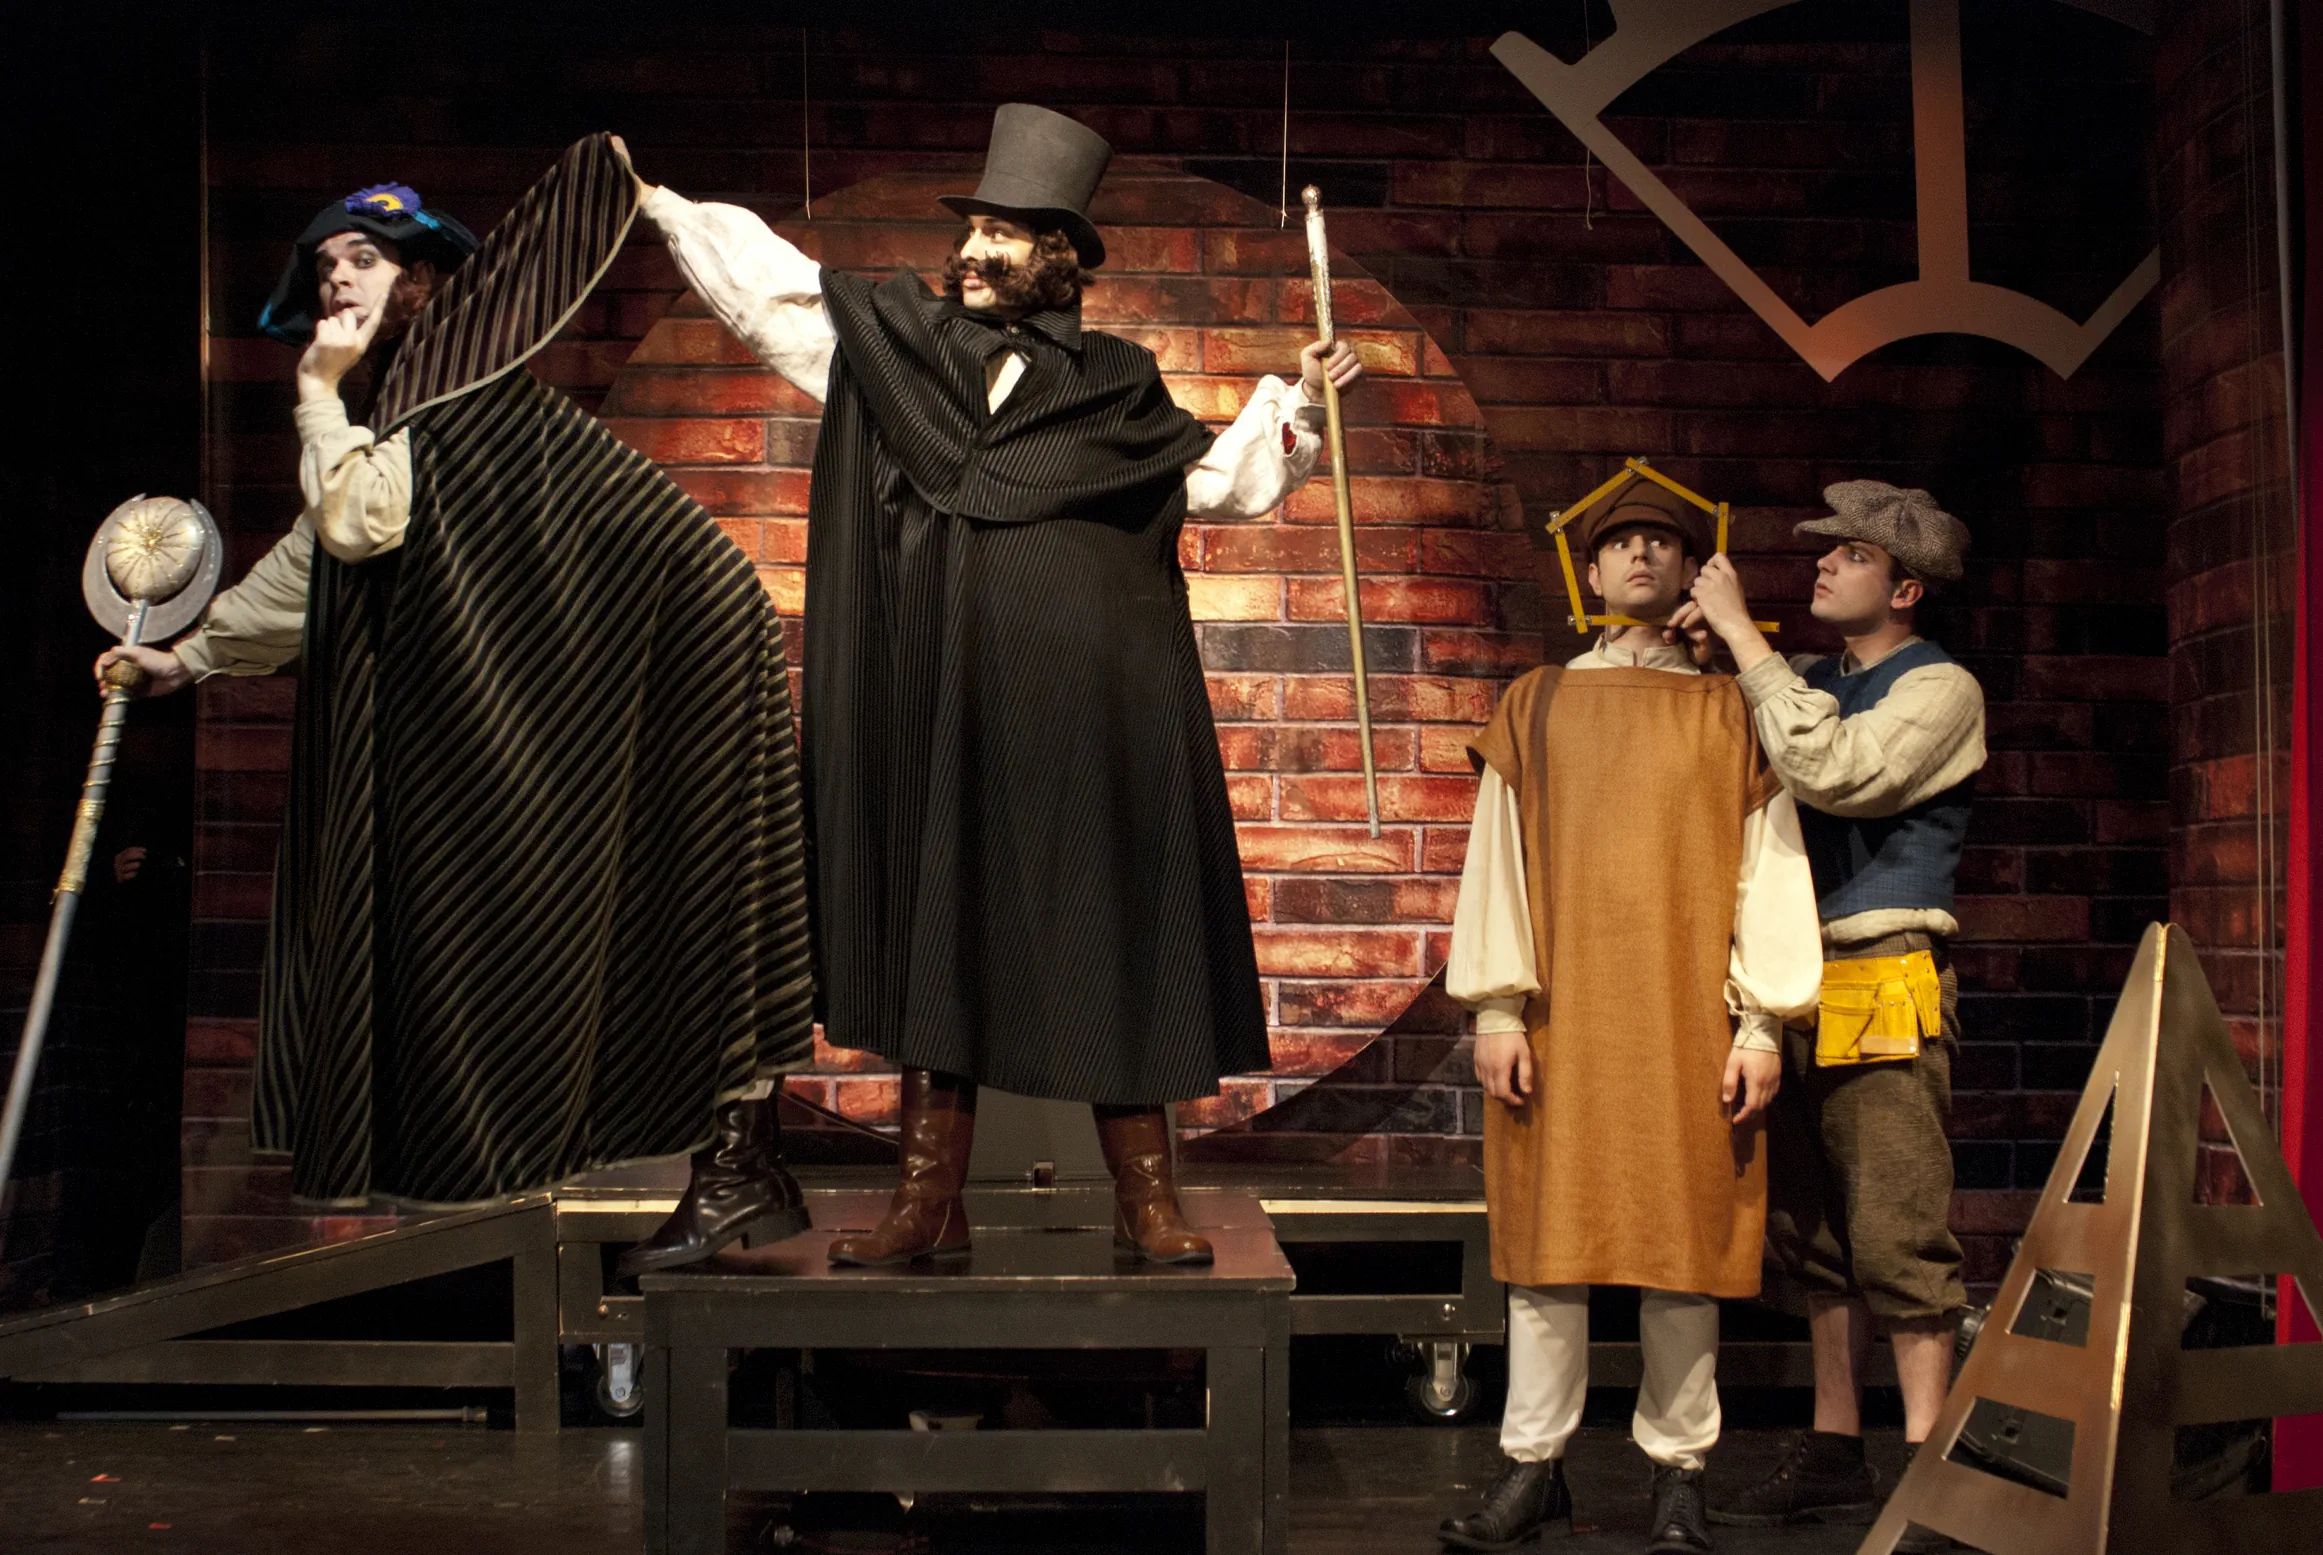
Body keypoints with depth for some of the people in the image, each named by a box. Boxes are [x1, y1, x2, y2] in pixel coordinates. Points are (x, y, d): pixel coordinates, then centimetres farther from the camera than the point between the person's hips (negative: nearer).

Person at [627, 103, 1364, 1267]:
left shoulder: (1115, 386, 11)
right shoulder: (895, 341, 13)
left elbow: (1219, 477, 17)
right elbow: (763, 283, 16)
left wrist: (1295, 403, 5)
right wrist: (659, 206, 15)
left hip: (1088, 713, -1)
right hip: (943, 710, 1)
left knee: (1109, 936, 0)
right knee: (937, 928, 2)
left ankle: (1146, 1196, 7)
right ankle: (931, 1200, 9)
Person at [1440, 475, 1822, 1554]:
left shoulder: (1732, 713, 9)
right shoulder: (1534, 707, 12)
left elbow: (1768, 869, 5)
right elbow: (1496, 862, 7)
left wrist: (1759, 1024, -4)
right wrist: (1496, 1009, -3)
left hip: (1686, 1016, -1)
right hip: (1559, 1016, 1)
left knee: (1682, 1239, 1)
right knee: (1548, 1233, 1)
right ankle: (1534, 1466, 10)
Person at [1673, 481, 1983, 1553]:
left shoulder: (1938, 690, -4)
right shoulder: (1803, 683, 18)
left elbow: (1830, 773, -21)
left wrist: (1741, 633, -15)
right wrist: (1696, 648, 4)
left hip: (1885, 989, -7)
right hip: (1796, 989, 7)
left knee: (1898, 1235, -7)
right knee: (1816, 1234, 10)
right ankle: (1835, 1455, 19)